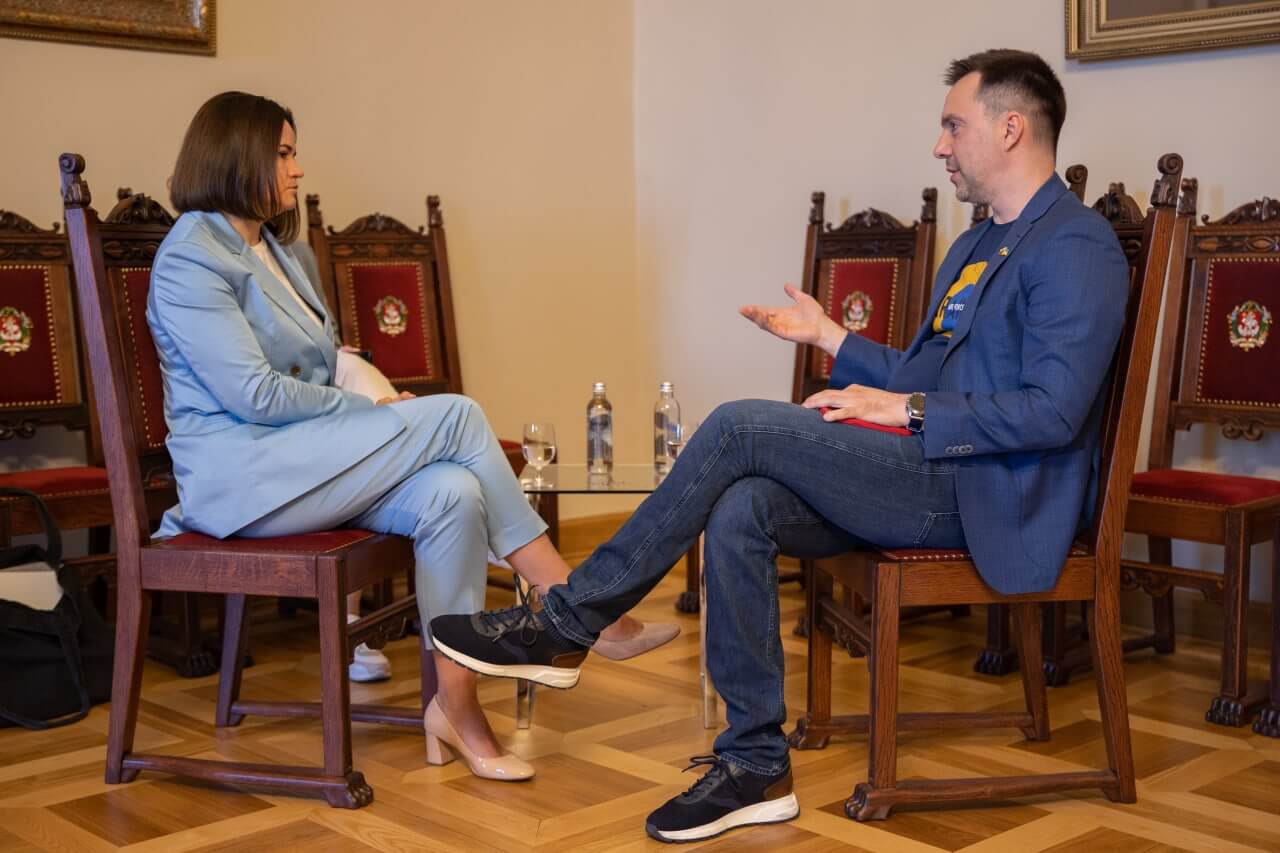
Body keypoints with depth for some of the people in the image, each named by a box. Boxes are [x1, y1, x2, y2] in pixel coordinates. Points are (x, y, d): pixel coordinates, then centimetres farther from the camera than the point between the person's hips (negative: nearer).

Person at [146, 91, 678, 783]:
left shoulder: (271, 247, 22)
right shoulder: (189, 259, -9)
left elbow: (325, 358, 22)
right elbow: (256, 395, -17)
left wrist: (378, 391, 0)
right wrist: (367, 408, -9)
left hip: (299, 460, 8)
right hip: (240, 475, -8)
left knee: (451, 494, -23)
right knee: (455, 416, -22)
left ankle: (455, 706, -20)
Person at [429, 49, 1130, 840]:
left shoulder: (1075, 247, -9)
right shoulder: (977, 246, 22)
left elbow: (1052, 410, -20)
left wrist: (906, 410, -18)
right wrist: (830, 338, 19)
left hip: (988, 497, -9)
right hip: (935, 476, 9)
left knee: (741, 426, -20)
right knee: (741, 513, -16)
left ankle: (566, 624, -9)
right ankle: (755, 766, -8)